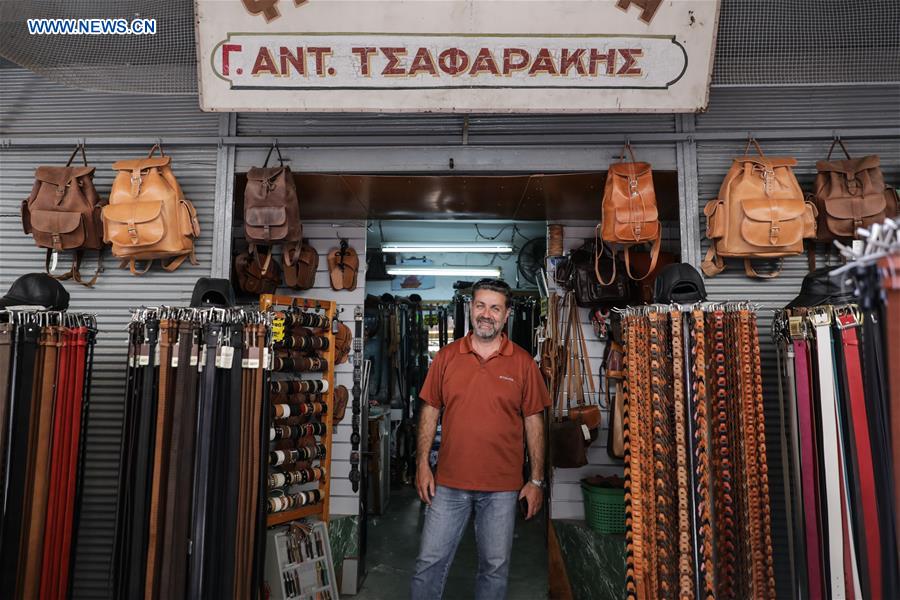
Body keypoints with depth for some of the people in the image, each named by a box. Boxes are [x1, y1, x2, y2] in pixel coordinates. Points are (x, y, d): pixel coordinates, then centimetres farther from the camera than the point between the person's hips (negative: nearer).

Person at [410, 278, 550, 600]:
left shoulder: (523, 362, -2)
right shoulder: (447, 356, 1)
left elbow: (534, 423, 1)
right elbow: (430, 411, 5)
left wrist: (536, 480, -1)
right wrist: (422, 464, -1)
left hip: (503, 487, 0)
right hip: (449, 483, 1)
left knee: (496, 567, 13)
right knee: (430, 562, 8)